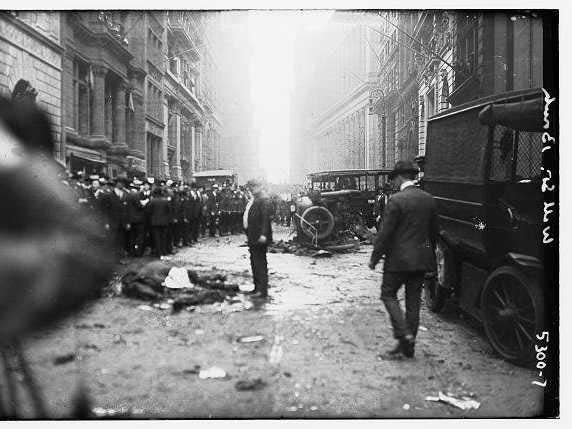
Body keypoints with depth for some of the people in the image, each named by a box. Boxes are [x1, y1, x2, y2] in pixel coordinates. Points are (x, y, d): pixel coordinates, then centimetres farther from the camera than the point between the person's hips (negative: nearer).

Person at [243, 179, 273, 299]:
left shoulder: (264, 200, -12)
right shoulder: (253, 200, 17)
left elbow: (266, 218, -21)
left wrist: (263, 234, -29)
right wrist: (248, 233, 17)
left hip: (259, 238, -10)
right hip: (252, 237, 10)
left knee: (260, 263, -5)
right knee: (254, 263, 15)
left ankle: (263, 291, 0)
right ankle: (257, 288, 26)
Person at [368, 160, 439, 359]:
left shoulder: (396, 200, -14)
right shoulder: (429, 199, 6)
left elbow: (385, 233, -14)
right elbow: (434, 231, 13)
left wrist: (374, 258, -5)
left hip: (399, 259, -6)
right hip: (421, 260, 7)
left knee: (388, 294, 9)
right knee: (413, 300, 11)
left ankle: (404, 334, -4)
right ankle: (408, 346, 19)